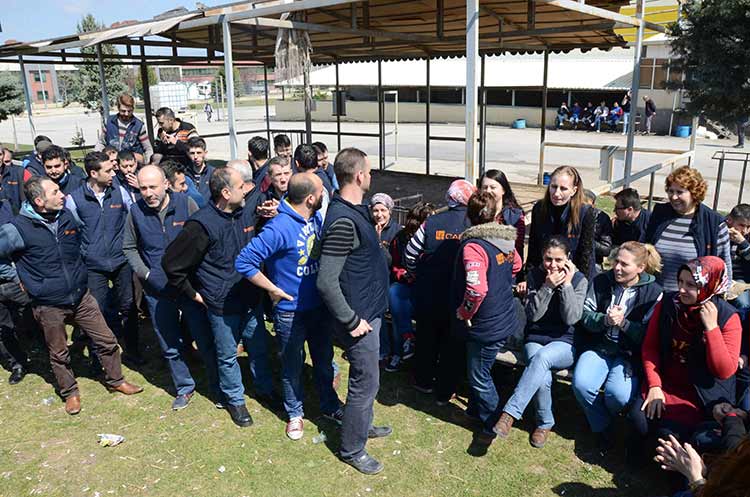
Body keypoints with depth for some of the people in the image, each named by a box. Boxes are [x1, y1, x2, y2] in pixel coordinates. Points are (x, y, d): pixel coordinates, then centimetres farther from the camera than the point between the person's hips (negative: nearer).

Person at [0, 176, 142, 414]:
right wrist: (24, 280, -2)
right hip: (48, 305, -4)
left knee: (107, 340, 9)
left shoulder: (67, 216, -2)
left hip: (81, 296, 4)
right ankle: (70, 392, 37)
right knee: (59, 354, 14)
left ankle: (115, 380, 31)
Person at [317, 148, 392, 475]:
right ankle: (352, 449, 25)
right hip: (359, 317, -9)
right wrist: (351, 321, -22)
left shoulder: (353, 210, 5)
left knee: (366, 377, 24)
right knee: (366, 383, 6)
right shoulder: (343, 221, -27)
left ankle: (362, 425, 45)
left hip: (369, 310, 9)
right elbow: (326, 282, -28)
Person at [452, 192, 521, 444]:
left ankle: (493, 425, 26)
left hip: (486, 326, -9)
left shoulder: (473, 246, -26)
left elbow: (476, 289, -37)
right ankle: (476, 409, 44)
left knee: (480, 376, 10)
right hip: (504, 317, 9)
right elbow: (516, 265, 21)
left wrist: (463, 313, -20)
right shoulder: (506, 240, 0)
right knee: (479, 369, 26)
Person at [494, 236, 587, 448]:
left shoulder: (579, 280, -1)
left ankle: (510, 413, -33)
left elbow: (571, 318, -10)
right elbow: (532, 315, -6)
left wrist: (567, 284, -16)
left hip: (564, 343, -1)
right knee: (543, 379, -28)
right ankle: (545, 423, 0)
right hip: (535, 339, 1)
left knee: (542, 356, -36)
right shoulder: (534, 276, 1)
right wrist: (548, 286, -17)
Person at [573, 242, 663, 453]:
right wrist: (605, 319, -16)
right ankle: (602, 428, 5)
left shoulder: (653, 292, -3)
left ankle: (606, 418, 12)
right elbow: (585, 316, 4)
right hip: (598, 348, 2)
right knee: (581, 384, -25)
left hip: (630, 354, -2)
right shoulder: (601, 282, 4)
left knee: (618, 394, -28)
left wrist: (623, 323, -21)